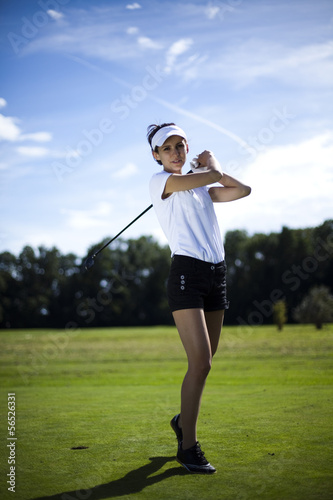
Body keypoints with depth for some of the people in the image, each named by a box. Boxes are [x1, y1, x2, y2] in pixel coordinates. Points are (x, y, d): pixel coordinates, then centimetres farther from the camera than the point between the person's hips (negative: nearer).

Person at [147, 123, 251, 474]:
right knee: (200, 362, -15)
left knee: (205, 360, 11)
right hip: (187, 273, -7)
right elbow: (212, 176, -13)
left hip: (216, 274, 7)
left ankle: (184, 420, 34)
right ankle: (188, 447, -6)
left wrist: (208, 167, 11)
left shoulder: (202, 188, 20)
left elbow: (242, 189, 10)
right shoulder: (159, 181, -1)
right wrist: (211, 166, 9)